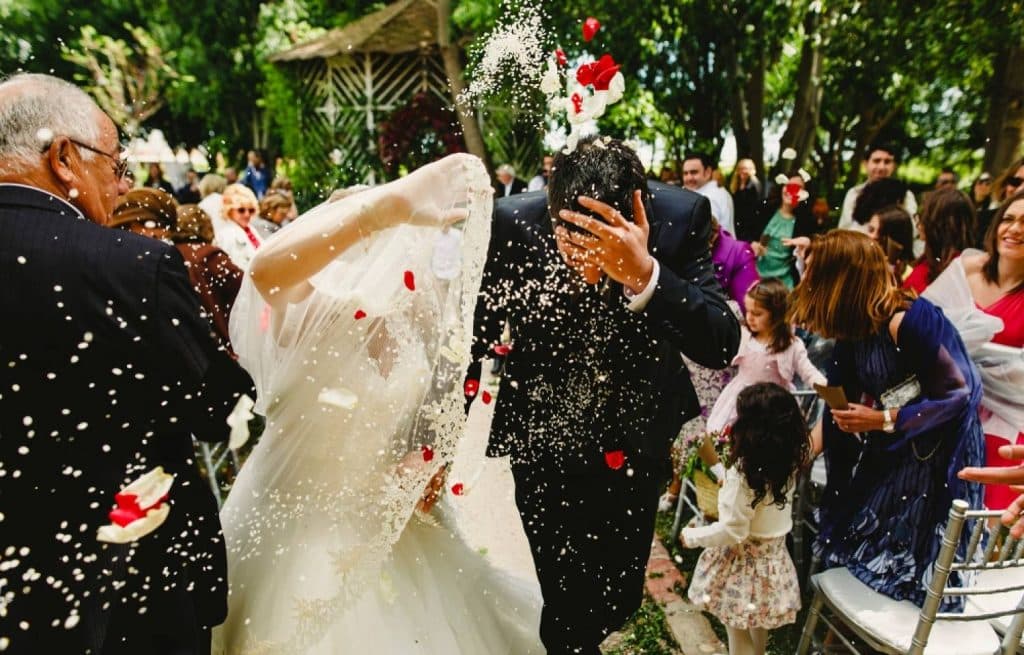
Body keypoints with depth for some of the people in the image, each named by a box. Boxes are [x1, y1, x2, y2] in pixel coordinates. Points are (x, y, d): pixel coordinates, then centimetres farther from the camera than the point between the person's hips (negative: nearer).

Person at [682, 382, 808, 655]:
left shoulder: (743, 475, -30)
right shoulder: (787, 465, -8)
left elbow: (731, 532, -25)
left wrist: (691, 536, -9)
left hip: (742, 562, -7)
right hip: (772, 559, 7)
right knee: (758, 630, 29)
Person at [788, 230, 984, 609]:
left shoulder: (913, 321, -23)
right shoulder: (854, 329, 0)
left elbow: (959, 393, -17)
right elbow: (838, 407, 4)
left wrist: (883, 420, -21)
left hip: (934, 459, -7)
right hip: (883, 455, 7)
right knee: (849, 551, 11)